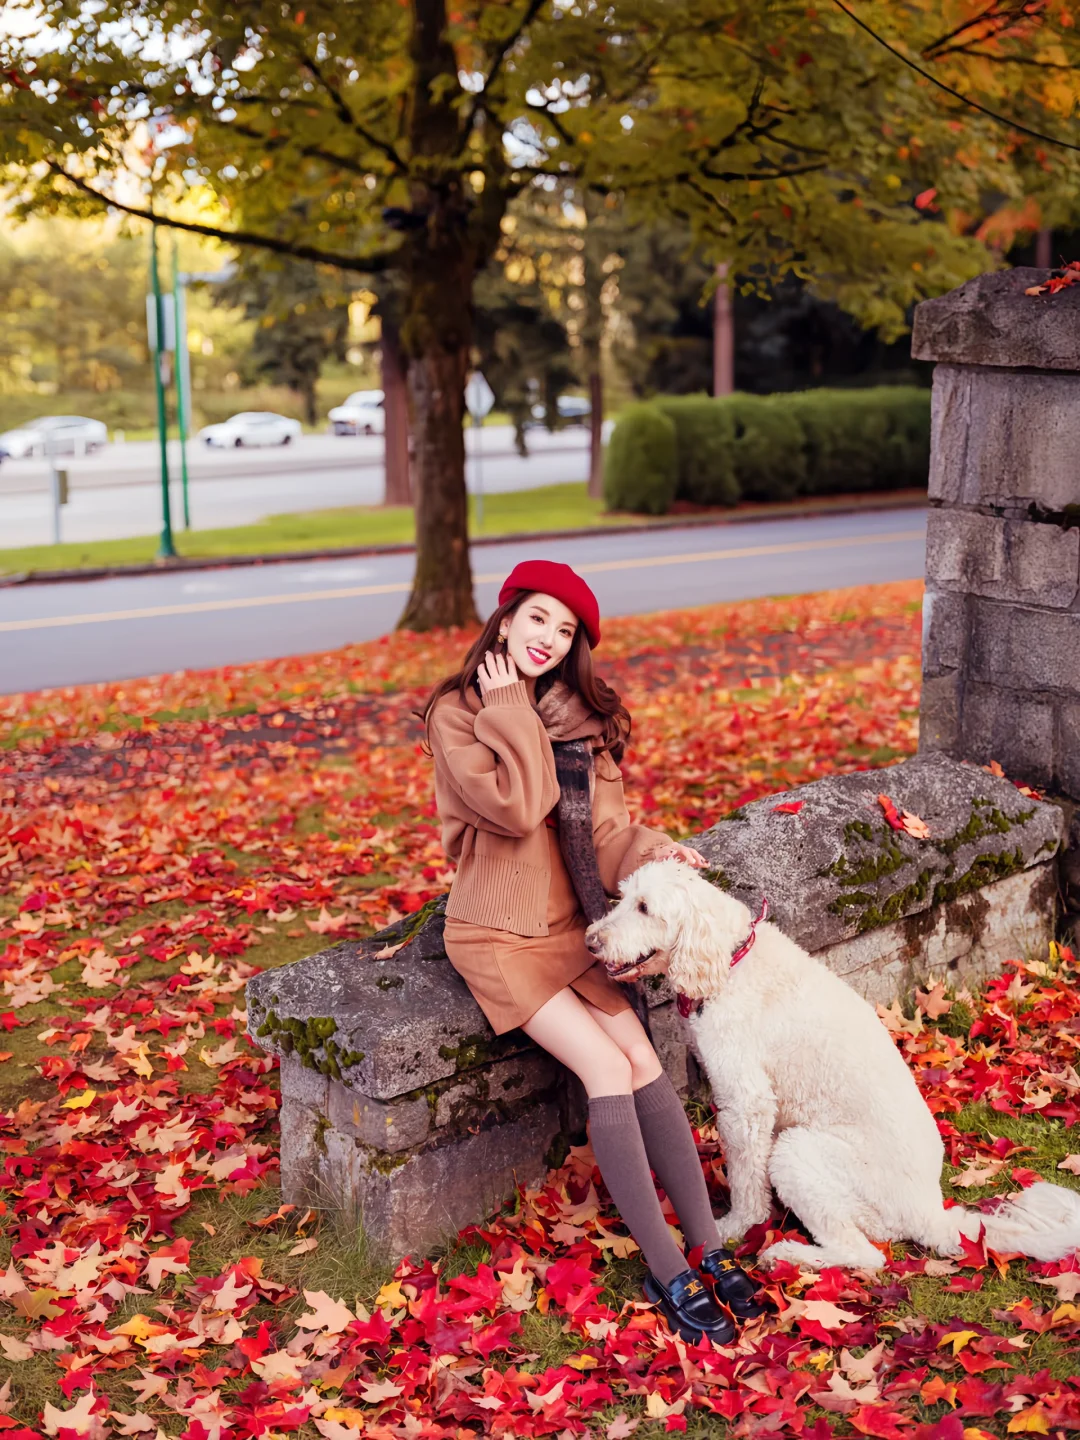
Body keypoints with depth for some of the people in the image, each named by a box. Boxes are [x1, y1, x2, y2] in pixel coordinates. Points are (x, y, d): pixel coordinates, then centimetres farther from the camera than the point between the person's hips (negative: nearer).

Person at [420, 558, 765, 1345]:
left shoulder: (581, 717, 8)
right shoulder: (457, 714, -9)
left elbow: (603, 828, 3)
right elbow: (518, 809, -21)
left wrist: (651, 850, -17)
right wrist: (509, 710, -16)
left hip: (571, 926, 5)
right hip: (497, 934, -5)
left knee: (644, 1063, -12)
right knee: (608, 1067, -18)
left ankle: (708, 1249, -5)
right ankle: (669, 1271, -11)